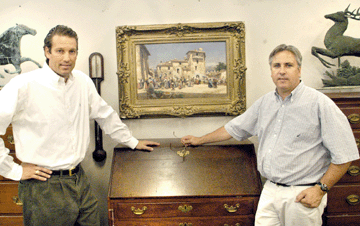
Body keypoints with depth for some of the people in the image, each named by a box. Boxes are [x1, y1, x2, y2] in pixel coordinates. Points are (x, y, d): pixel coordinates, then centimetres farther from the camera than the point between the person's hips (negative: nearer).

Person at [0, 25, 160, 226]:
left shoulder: (83, 82, 7)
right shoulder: (24, 85, -14)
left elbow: (105, 115, 21)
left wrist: (132, 142, 27)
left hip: (80, 179, 6)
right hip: (45, 188, -6)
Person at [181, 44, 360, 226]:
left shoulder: (320, 104, -7)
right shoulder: (265, 102, 11)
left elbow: (344, 154, -8)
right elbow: (235, 128, 24)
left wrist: (320, 189, -11)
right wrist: (200, 140, 29)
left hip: (302, 195, -5)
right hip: (269, 191, 5)